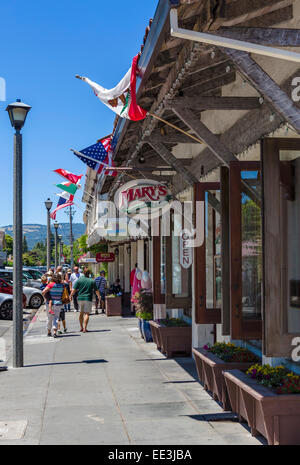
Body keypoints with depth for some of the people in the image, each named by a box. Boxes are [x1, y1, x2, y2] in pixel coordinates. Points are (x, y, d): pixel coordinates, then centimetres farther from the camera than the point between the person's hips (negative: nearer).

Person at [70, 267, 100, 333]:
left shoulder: (79, 280, -1)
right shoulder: (92, 281, -2)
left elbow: (74, 290, -3)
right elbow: (96, 291, 3)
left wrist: (71, 296, 12)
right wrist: (99, 296, 21)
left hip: (80, 298, 2)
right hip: (88, 298, -2)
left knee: (81, 313, 16)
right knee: (87, 313, -2)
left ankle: (81, 327, 23)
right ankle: (85, 328, -10)